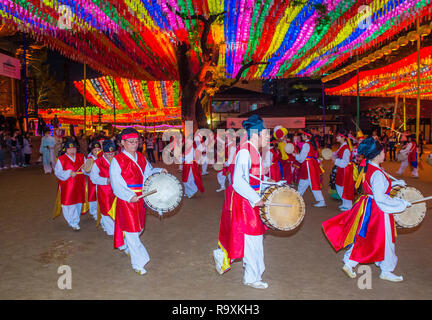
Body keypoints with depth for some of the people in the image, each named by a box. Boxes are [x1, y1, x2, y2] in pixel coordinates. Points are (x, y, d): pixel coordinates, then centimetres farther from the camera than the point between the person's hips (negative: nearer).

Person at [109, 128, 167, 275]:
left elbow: (149, 172, 17)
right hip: (126, 199, -7)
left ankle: (126, 246, 48)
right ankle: (138, 263, 6)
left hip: (140, 198, 7)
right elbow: (116, 184, -16)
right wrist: (130, 196, -27)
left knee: (139, 228, 19)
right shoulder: (117, 160, -10)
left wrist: (159, 171, -4)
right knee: (131, 230, -4)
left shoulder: (141, 158, 9)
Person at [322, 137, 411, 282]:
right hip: (378, 210, -9)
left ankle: (349, 263, 24)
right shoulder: (377, 173, -26)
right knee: (384, 240, 9)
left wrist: (395, 182, 17)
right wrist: (402, 203, -19)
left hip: (367, 206, 9)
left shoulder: (366, 167, 2)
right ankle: (386, 271, 27)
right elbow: (380, 198, -28)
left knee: (361, 236, 18)